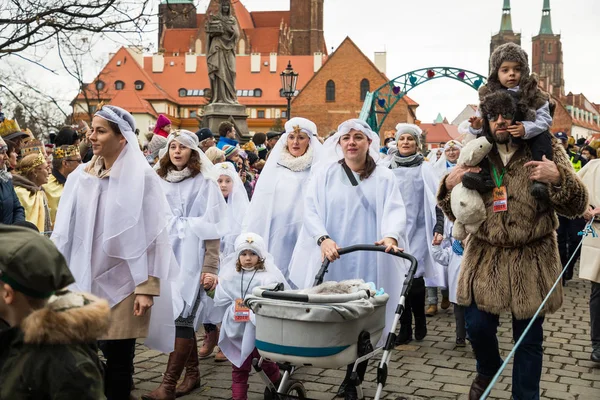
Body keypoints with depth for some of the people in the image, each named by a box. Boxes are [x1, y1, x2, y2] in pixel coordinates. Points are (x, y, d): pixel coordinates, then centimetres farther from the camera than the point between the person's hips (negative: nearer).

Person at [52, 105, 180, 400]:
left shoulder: (142, 178, -7)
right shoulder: (81, 176, 6)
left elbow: (152, 235, -8)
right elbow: (65, 231, 10)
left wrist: (147, 287, -13)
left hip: (123, 282, -4)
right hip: (85, 281, 4)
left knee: (118, 359, 3)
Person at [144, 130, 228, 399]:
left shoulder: (204, 182, -3)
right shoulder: (161, 182, 10)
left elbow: (212, 228, -6)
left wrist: (210, 267, -12)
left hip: (192, 259, -5)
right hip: (168, 257, 5)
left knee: (182, 317, -9)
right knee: (182, 318, 9)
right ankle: (192, 373, 21)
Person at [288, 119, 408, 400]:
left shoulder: (384, 177, 9)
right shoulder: (324, 173, 7)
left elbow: (395, 211, -5)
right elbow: (311, 209, -3)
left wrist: (391, 236, -27)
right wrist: (323, 238, -22)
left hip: (369, 264, 1)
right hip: (330, 260, 0)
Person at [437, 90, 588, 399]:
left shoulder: (546, 151, -3)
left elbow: (577, 206, -5)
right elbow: (456, 213, 8)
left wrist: (559, 178, -25)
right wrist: (449, 185, -13)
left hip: (531, 260, -2)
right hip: (485, 257, 2)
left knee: (529, 338, 7)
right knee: (477, 325, 5)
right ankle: (488, 368, 38)